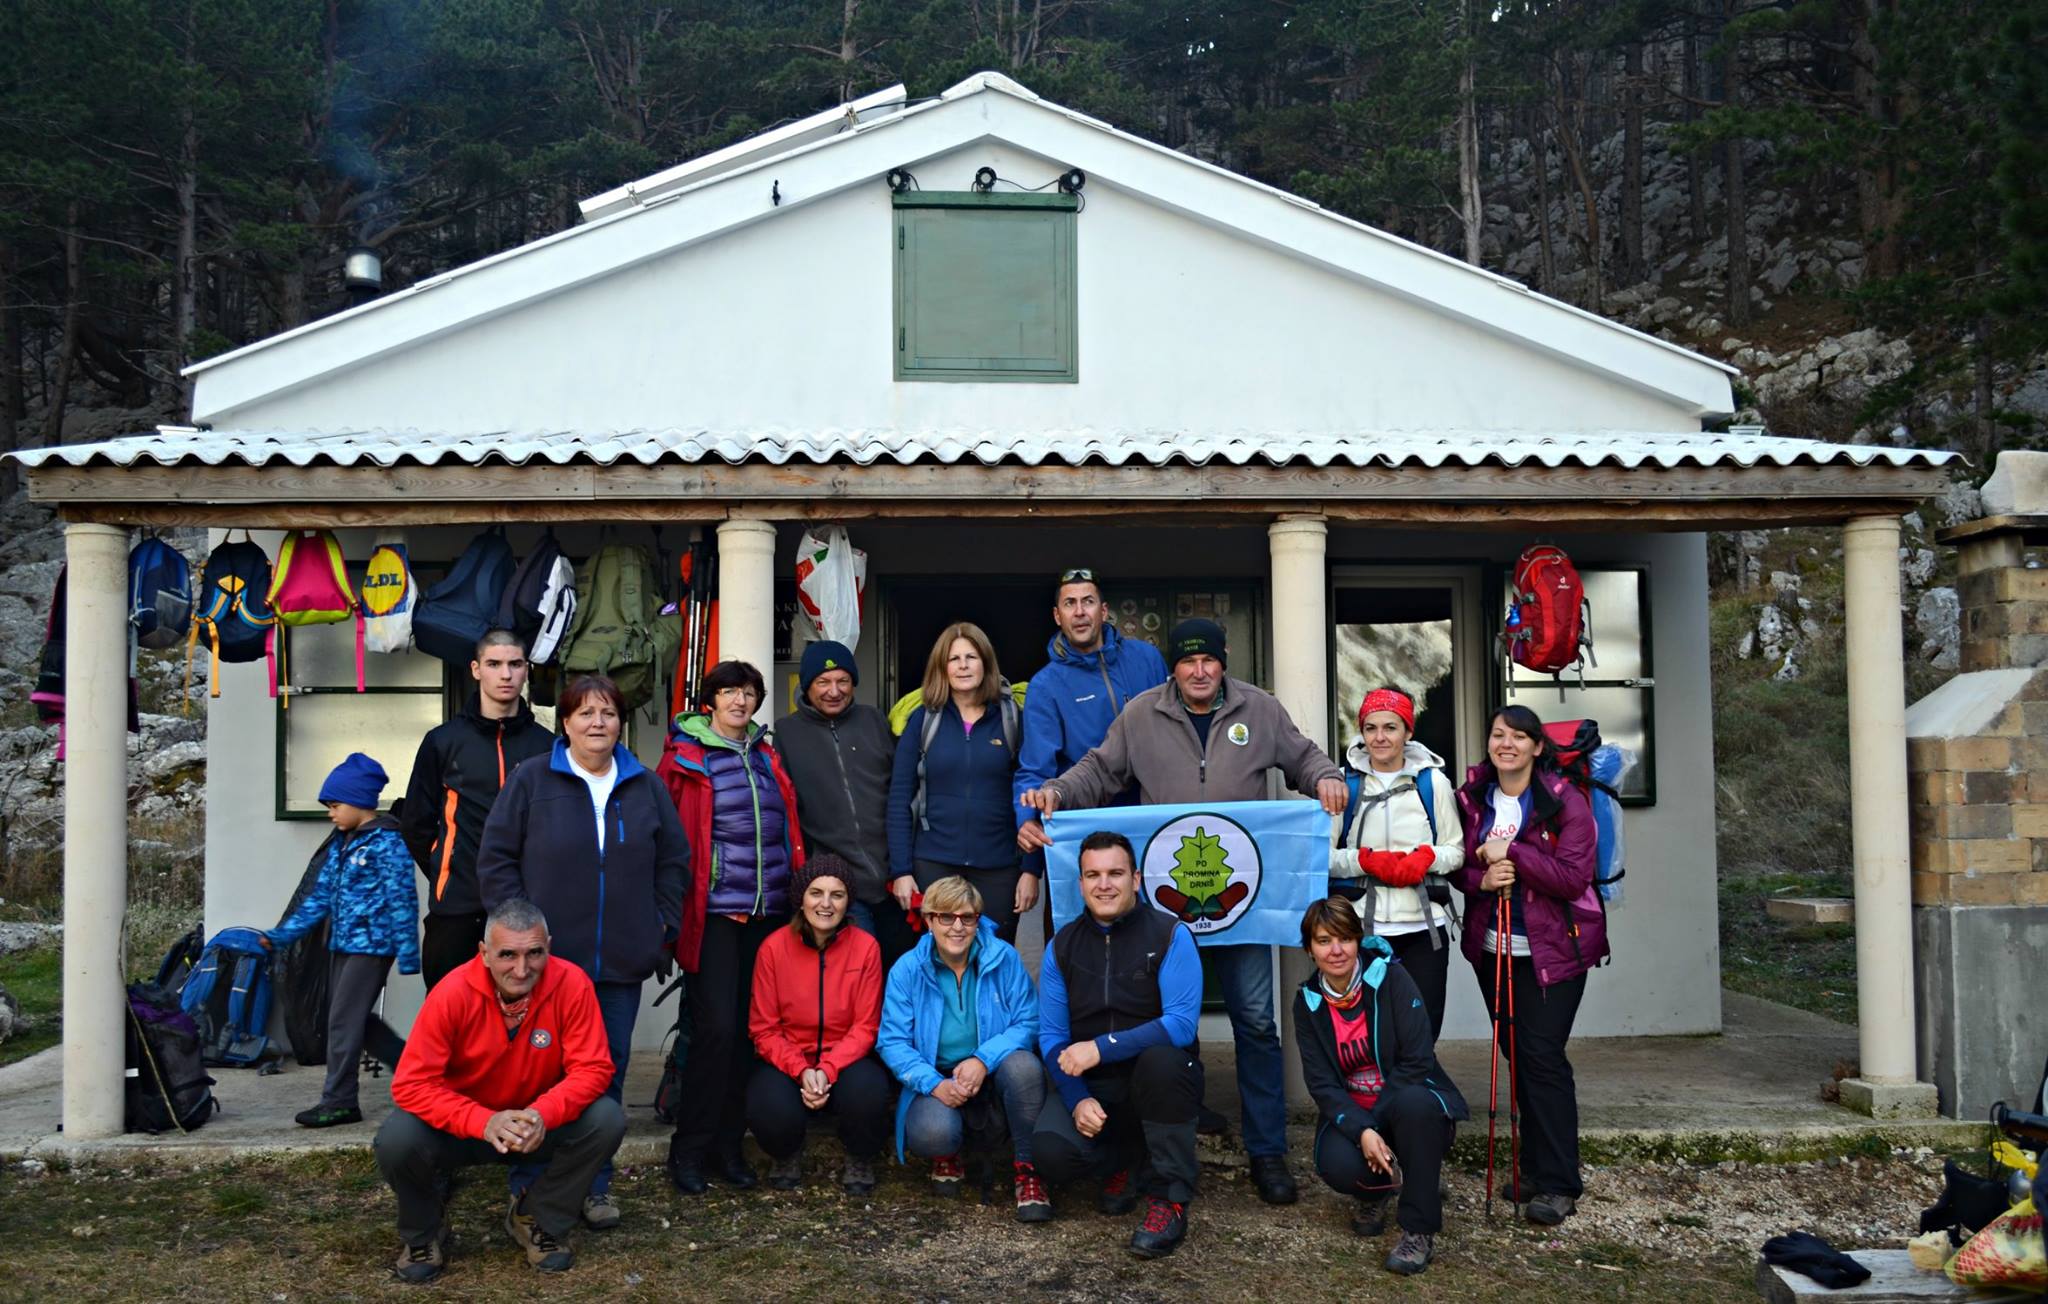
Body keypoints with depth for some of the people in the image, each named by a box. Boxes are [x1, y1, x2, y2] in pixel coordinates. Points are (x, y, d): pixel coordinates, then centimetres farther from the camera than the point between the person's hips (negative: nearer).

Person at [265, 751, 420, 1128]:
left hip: (371, 944, -9)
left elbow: (402, 900, -14)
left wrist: (408, 956, -16)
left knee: (343, 1021, -7)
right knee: (356, 1020, 10)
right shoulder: (340, 844, 14)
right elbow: (321, 897, 17)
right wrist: (280, 936, 13)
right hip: (342, 943, 9)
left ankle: (338, 1101, 0)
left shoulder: (386, 842, -12)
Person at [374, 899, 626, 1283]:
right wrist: (484, 1122, -40)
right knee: (397, 1140, -30)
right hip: (462, 1127, -1)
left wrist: (543, 1114, -39)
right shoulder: (452, 993, -25)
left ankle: (538, 1220, 3)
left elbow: (592, 1068, -20)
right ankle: (423, 1233, 5)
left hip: (540, 1125, 1)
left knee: (607, 1120, -25)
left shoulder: (572, 985, -22)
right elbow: (412, 1084, -25)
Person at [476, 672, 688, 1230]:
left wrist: (662, 924, 6)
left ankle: (596, 1185, 21)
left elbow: (674, 861, 15)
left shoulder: (646, 786, 9)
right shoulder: (532, 780, 0)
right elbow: (496, 858, 0)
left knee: (609, 1070, 9)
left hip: (622, 962, 3)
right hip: (548, 959, -3)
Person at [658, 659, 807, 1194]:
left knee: (750, 1029, 6)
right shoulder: (685, 757, 1)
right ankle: (689, 1150, 2)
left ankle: (728, 1145, 16)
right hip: (715, 910, -5)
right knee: (718, 1026, -11)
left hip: (768, 910, 5)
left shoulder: (767, 756, 16)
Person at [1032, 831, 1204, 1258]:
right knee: (1051, 1149, -26)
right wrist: (1077, 1099, -16)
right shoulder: (1062, 946, 2)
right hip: (1092, 1090, 3)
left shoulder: (1170, 935, -10)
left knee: (1159, 1060, -38)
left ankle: (1169, 1202, -20)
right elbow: (1052, 1036, 0)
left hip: (1161, 1080, -3)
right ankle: (1125, 1162, 10)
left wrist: (1102, 1048, -28)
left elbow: (1181, 1024, -21)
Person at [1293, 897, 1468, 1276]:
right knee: (1337, 1164, -31)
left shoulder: (1391, 978, -13)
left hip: (1412, 1103, -2)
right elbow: (1321, 1084, -7)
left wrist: (1376, 1126, -21)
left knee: (1413, 1103, -38)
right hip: (1351, 1113, 3)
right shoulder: (1308, 1002, -2)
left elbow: (1417, 1061, -17)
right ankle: (1374, 1192, 10)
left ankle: (1419, 1229, -22)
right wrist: (1361, 1132, -24)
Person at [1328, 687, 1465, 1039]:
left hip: (1424, 927, 1)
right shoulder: (1343, 783, 3)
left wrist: (1427, 858, -12)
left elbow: (1456, 851, 8)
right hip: (1360, 927, -1)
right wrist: (1364, 861, -14)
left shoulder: (1434, 782, 6)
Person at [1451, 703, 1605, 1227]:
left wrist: (1512, 854, -21)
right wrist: (1482, 879, -15)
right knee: (1517, 1057, 11)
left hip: (1552, 952, -4)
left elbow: (1574, 877, -16)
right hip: (1492, 948, 5)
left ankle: (1558, 1184, -1)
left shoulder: (1565, 801, -9)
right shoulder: (1470, 798, 3)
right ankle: (1535, 1168, 23)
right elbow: (1456, 866, 7)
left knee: (1541, 1057, -9)